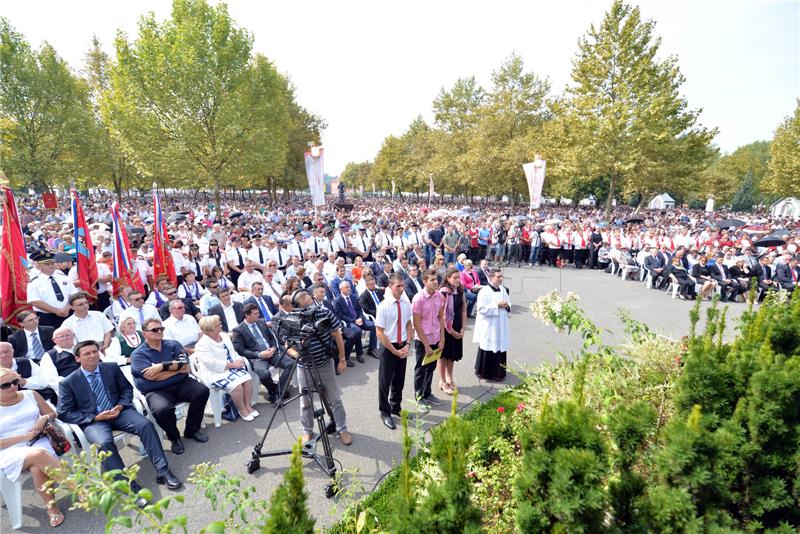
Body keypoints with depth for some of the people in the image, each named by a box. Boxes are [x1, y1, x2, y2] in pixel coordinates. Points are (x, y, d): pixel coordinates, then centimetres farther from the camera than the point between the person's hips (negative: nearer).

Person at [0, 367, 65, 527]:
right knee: (38, 454, -36)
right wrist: (24, 437, -12)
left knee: (37, 468, -33)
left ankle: (52, 507, -19)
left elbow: (53, 414, 18)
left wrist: (45, 418, -4)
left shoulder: (31, 395, 9)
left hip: (38, 442, 2)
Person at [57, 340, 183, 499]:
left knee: (146, 424, -25)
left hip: (118, 412, 3)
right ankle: (131, 487, -31)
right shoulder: (68, 383, 0)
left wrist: (121, 405, -6)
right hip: (92, 420, -2)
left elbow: (127, 389, 15)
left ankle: (162, 471, -21)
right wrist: (95, 417, -13)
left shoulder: (112, 368, 7)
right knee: (104, 443, -35)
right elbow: (64, 414, 0)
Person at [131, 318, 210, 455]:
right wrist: (178, 368, -5)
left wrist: (161, 366, -16)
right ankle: (174, 437, -1)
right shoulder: (138, 354, 0)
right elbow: (153, 377, -14)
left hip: (181, 384, 4)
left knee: (202, 391, -21)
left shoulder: (174, 345, 10)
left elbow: (185, 366, -6)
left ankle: (192, 430, 2)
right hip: (156, 391, -3)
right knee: (162, 409, -34)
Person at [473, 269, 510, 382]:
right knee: (488, 350, 2)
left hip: (501, 326, 7)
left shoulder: (503, 290, 7)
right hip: (488, 326, -6)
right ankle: (483, 372, 18)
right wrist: (497, 305, -20)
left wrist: (507, 306, -7)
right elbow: (481, 308, -20)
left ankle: (498, 372, 25)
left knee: (500, 348, 11)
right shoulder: (484, 291, -14)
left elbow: (508, 303, 17)